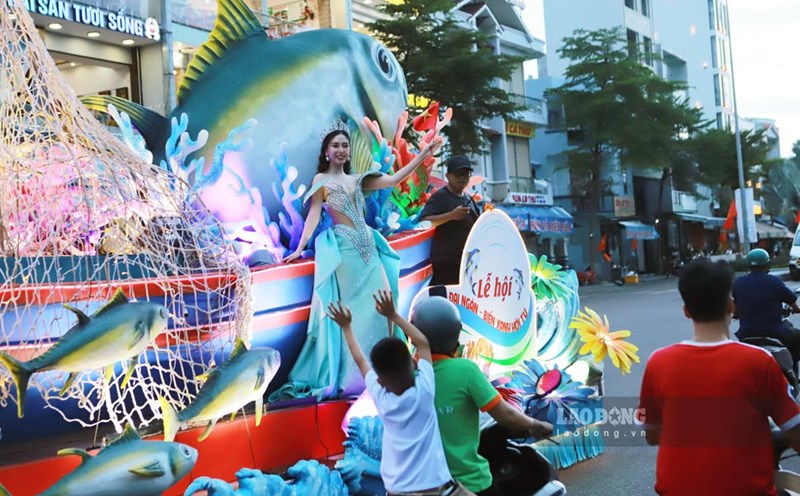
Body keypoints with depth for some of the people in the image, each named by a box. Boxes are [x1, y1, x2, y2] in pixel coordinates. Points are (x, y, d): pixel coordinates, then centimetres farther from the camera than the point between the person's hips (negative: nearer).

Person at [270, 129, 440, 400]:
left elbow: (393, 180, 12)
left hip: (367, 246, 6)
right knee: (351, 308, -6)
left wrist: (422, 155, 9)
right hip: (343, 247, -6)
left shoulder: (356, 180, 18)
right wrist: (300, 248, -15)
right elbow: (314, 215, -4)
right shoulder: (321, 180, 5)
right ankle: (350, 375, 0)